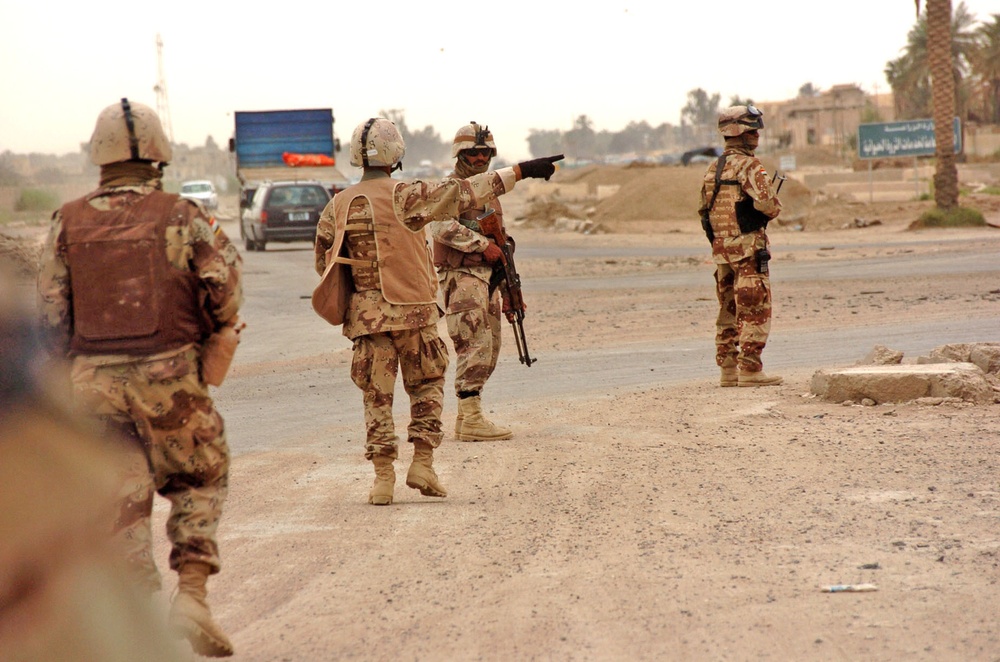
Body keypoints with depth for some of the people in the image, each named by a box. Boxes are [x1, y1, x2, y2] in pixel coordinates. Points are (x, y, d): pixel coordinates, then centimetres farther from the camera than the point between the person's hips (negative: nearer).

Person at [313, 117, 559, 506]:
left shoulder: (337, 207, 2)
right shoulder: (406, 196, -9)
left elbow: (324, 265, 11)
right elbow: (465, 193, -10)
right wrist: (519, 172, -7)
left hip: (366, 316, 2)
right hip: (413, 312, -2)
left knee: (377, 397, 6)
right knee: (427, 387, 14)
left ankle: (383, 478, 2)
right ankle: (422, 465, 7)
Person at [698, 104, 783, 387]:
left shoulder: (712, 169, 14)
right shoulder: (749, 166, -12)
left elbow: (705, 210, 17)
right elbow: (768, 205, -21)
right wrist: (774, 205, 0)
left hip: (721, 248, 8)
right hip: (749, 247, -8)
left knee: (729, 311, 13)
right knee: (755, 311, -5)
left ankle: (728, 370, 15)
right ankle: (750, 369, -8)